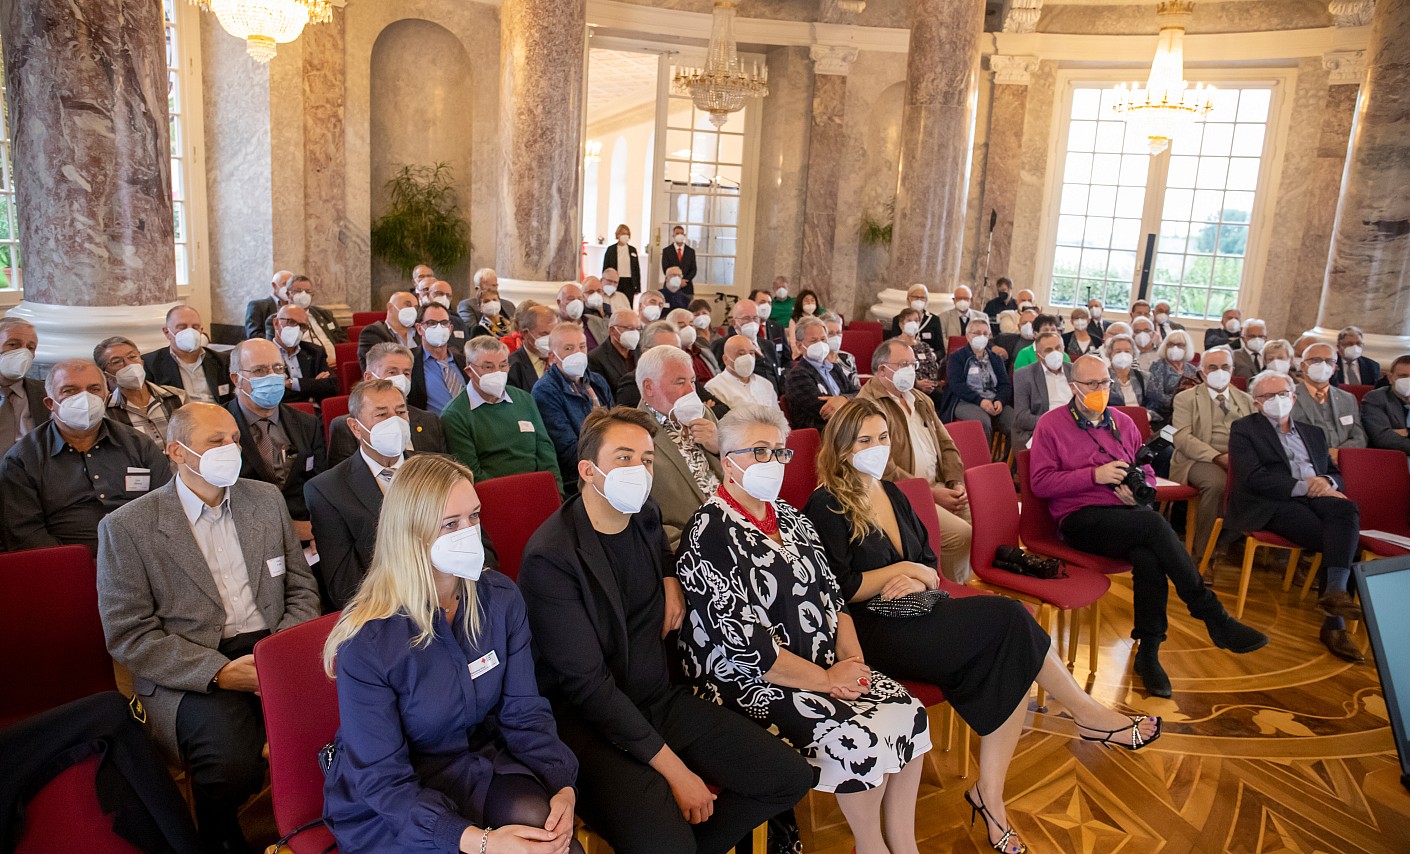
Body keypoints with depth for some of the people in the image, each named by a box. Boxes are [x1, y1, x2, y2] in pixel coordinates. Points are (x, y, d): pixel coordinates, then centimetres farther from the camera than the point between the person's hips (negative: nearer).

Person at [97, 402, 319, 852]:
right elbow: (128, 634, -4)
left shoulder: (266, 500, 12)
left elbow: (302, 591, 14)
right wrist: (219, 671, -16)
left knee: (338, 709, -25)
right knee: (232, 759, -32)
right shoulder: (126, 527, 0)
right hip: (188, 675, -3)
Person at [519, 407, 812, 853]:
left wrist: (670, 577, 6)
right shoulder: (550, 556, -19)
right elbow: (586, 683, -20)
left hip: (662, 698, 7)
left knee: (791, 778, -3)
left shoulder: (646, 516, 4)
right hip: (589, 722, -7)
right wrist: (674, 770, -18)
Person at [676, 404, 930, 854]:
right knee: (860, 736, -22)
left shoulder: (790, 518, 11)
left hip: (829, 666, 8)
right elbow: (743, 643, -20)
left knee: (908, 711, -8)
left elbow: (831, 593, 13)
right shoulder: (709, 535, -16)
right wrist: (825, 680, -15)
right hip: (757, 683, -8)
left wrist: (852, 659, -4)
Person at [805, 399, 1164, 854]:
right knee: (1009, 619, -19)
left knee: (1012, 660, -19)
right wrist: (901, 570, -8)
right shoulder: (826, 506, -6)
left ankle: (990, 795, -10)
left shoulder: (892, 493, 17)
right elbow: (837, 589, -12)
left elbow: (928, 561, 19)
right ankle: (1088, 713, 4)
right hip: (870, 631, -8)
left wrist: (917, 580, -4)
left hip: (912, 615, 8)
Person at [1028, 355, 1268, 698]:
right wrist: (1095, 475, -14)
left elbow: (1147, 472, 24)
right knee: (1154, 523, -31)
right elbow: (1040, 482, -6)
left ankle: (1148, 652, -19)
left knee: (1148, 557, -31)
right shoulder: (1050, 425, 3)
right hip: (1080, 519, -4)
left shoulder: (1123, 422, 19)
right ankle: (1214, 617, -22)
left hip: (1127, 514, 4)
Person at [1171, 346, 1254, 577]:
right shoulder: (1186, 398, 9)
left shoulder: (1246, 400, 24)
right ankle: (1204, 556, -25)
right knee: (1217, 481, -37)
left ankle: (1231, 539, -9)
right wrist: (1218, 457, -19)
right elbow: (1182, 438, -4)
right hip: (1200, 460, -4)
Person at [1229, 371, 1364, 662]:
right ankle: (1334, 622, -26)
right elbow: (1254, 477, -5)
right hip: (1270, 506, -4)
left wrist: (1326, 482, -4)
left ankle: (1334, 593, -41)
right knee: (1340, 539, -29)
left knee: (1346, 511, -33)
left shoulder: (1313, 433, 29)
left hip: (1314, 498, 5)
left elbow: (1337, 475, 22)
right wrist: (1304, 486, -14)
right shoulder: (1243, 429, 11)